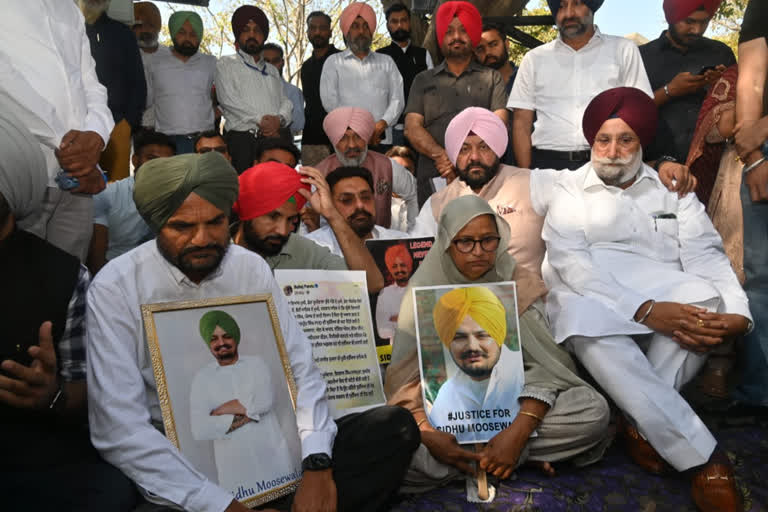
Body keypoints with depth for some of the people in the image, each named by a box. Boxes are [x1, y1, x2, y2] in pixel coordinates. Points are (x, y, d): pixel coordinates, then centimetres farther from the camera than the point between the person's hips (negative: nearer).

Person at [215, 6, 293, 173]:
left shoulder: (272, 70, 28)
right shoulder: (226, 64, 13)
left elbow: (286, 103, 16)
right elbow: (229, 100, -3)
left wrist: (279, 119, -8)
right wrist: (261, 120, -12)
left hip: (279, 138, 4)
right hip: (244, 140, -4)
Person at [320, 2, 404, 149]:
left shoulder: (386, 61, 21)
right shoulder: (334, 62, 14)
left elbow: (397, 100, 10)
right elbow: (329, 101, 2)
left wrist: (382, 123, -10)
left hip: (382, 140, 2)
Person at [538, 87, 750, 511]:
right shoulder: (568, 192, 10)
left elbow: (706, 255, 4)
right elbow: (570, 263, -7)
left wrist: (738, 312, -19)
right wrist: (645, 311, -22)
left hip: (664, 295, 2)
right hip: (591, 299, -2)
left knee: (704, 296, -30)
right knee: (588, 321, -36)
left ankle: (643, 422, -17)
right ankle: (704, 457, -30)